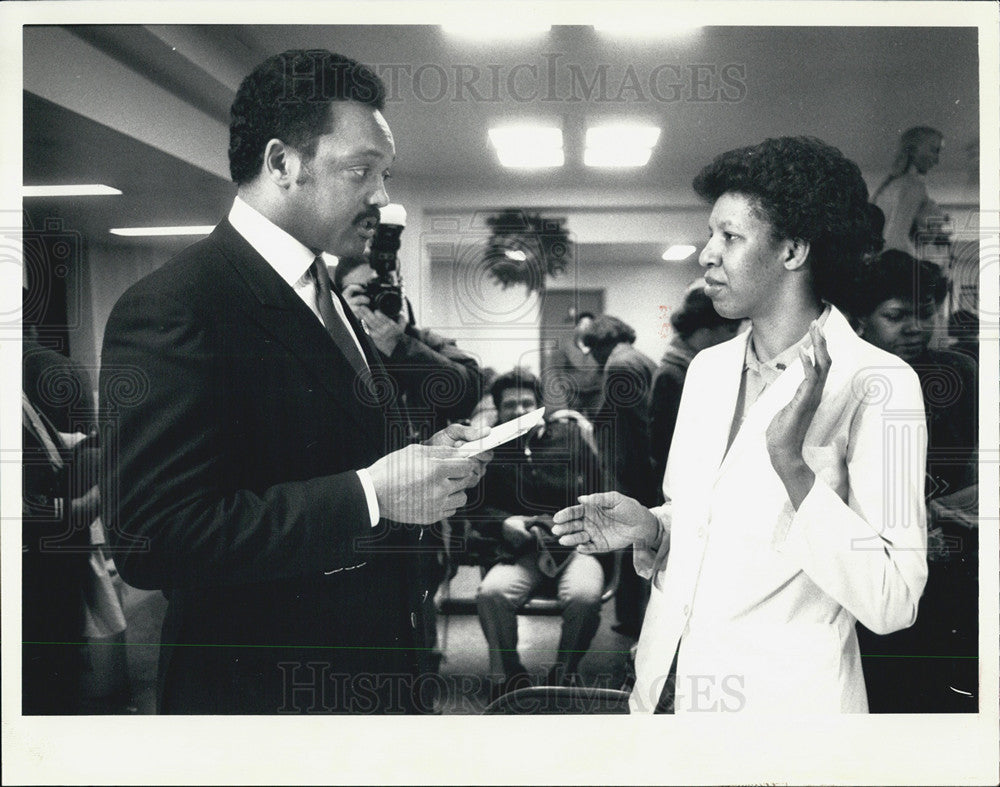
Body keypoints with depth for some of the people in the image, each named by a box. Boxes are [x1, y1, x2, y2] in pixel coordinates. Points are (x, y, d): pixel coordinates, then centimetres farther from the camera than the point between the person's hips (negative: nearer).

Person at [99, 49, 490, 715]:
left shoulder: (325, 298, 10)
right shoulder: (169, 309, -20)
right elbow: (153, 539, -28)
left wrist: (425, 459, -1)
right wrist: (370, 495, -28)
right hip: (266, 691, -8)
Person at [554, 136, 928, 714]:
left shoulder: (877, 384, -14)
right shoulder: (707, 367, 6)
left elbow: (892, 605, -20)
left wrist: (793, 464, -29)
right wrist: (649, 530, -5)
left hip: (783, 699, -5)